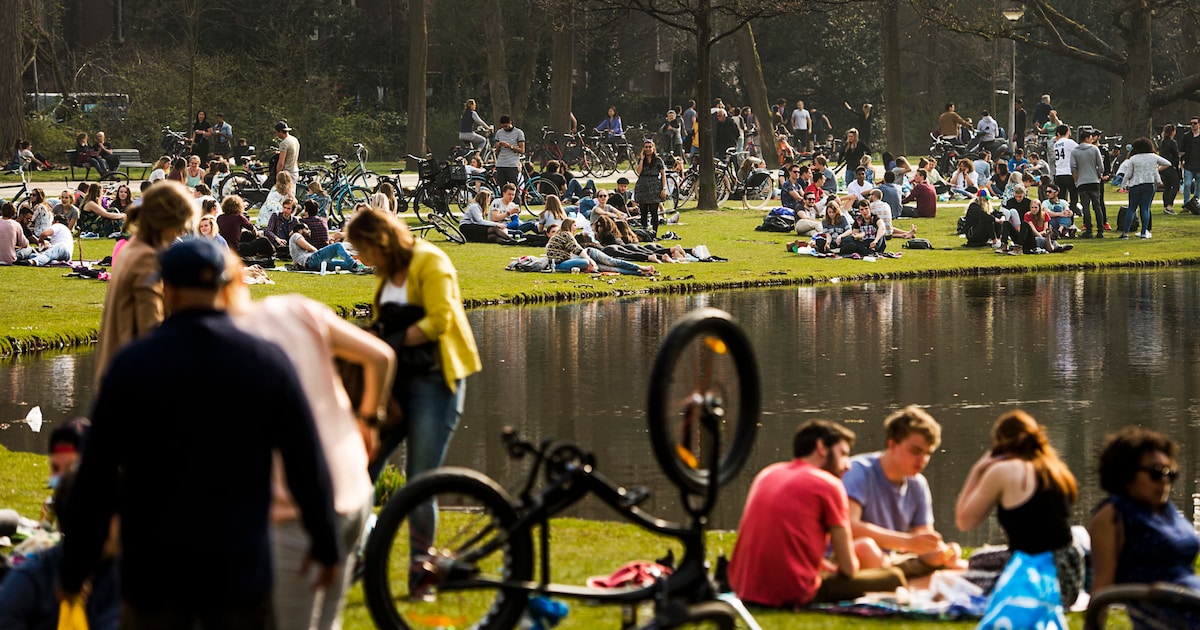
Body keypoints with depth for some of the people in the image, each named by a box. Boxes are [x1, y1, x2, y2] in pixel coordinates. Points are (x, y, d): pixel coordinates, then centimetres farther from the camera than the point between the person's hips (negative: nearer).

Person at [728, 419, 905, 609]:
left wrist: (825, 565, 26)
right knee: (892, 577, 1)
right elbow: (849, 568, -1)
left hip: (745, 591, 7)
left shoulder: (767, 474, 17)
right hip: (793, 594, -7)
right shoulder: (829, 485, -2)